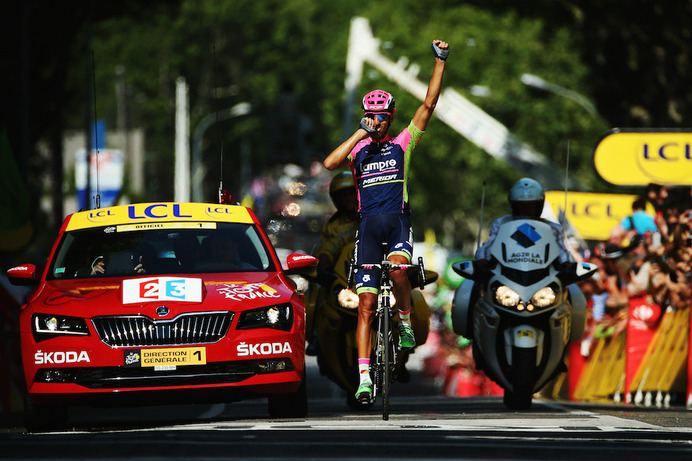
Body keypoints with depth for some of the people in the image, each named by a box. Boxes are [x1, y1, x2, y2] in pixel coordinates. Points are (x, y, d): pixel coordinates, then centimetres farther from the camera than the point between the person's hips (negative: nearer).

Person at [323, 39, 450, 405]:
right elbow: (330, 163, -10)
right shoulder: (358, 149, 11)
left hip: (398, 222, -1)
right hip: (368, 225, 1)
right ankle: (364, 379, -6)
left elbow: (428, 105, 2)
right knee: (366, 304, -5)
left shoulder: (402, 144, 10)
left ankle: (405, 320, -6)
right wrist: (361, 133, -10)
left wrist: (440, 62, -5)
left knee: (398, 271, -35)